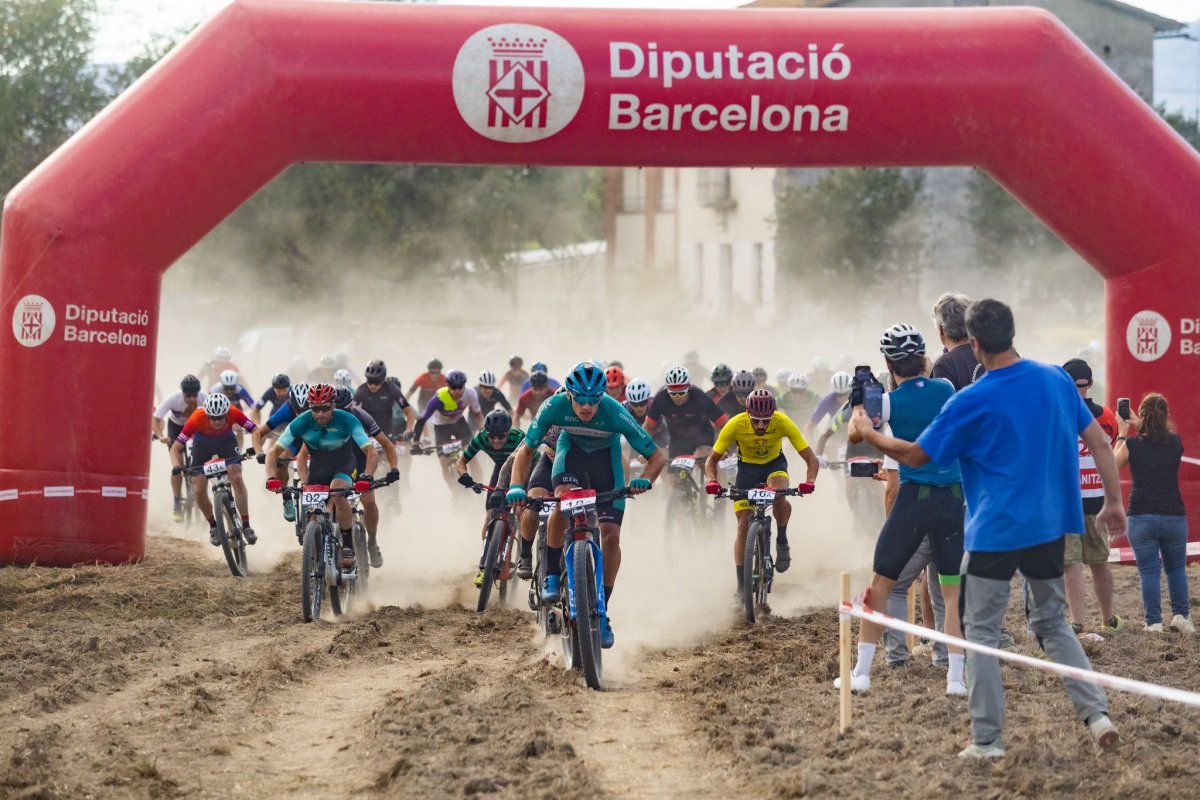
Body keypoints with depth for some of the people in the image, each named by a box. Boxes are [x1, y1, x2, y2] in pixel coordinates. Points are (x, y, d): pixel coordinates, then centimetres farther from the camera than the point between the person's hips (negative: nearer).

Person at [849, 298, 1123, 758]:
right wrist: (1114, 502, 13)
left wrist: (867, 434, 10)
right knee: (1053, 624, 19)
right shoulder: (1057, 380, 0)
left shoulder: (971, 402, -13)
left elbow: (915, 456, -5)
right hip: (1050, 529, 5)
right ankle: (1097, 715, 5)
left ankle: (987, 740, 7)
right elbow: (1099, 442, 4)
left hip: (995, 534, -5)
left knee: (981, 633, 8)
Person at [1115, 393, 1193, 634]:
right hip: (1174, 516, 2)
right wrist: (1139, 427, 25)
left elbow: (1115, 464, 14)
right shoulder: (1176, 442, -2)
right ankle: (1181, 615, 13)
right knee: (1176, 568, 19)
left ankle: (1154, 622, 4)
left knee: (1149, 572, 5)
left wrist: (1122, 433, 21)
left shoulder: (1132, 444, -8)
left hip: (1141, 518, -2)